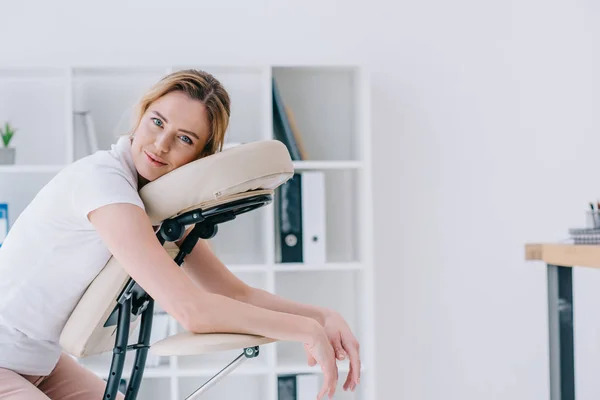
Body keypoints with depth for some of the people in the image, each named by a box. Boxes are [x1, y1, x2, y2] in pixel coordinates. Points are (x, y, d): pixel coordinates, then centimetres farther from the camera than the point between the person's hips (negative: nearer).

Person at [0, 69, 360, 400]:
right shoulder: (101, 178, -25)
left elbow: (237, 293, -1)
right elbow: (191, 310, -31)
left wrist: (323, 316, -15)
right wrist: (307, 330, -25)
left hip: (40, 361, 8)